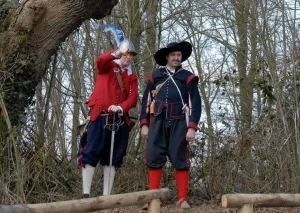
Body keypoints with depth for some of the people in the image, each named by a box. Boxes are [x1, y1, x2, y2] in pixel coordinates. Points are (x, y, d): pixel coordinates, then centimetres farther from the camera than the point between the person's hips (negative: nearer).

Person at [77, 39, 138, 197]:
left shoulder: (132, 77, 15)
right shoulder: (108, 66, 8)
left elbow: (133, 98, 1)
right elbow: (100, 61, -16)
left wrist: (120, 108, -18)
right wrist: (116, 53, -31)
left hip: (120, 120, 4)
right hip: (100, 116, -4)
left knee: (112, 157, 5)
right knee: (91, 153, -8)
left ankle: (106, 196, 9)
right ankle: (86, 194, -8)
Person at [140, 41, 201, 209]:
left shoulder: (188, 77, 9)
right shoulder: (155, 76, 14)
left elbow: (195, 103, 2)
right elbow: (146, 101, 12)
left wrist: (192, 127, -8)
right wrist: (144, 124, 3)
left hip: (179, 123, -2)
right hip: (158, 122, 2)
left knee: (180, 159, -2)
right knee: (154, 158, -1)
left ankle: (183, 199, 1)